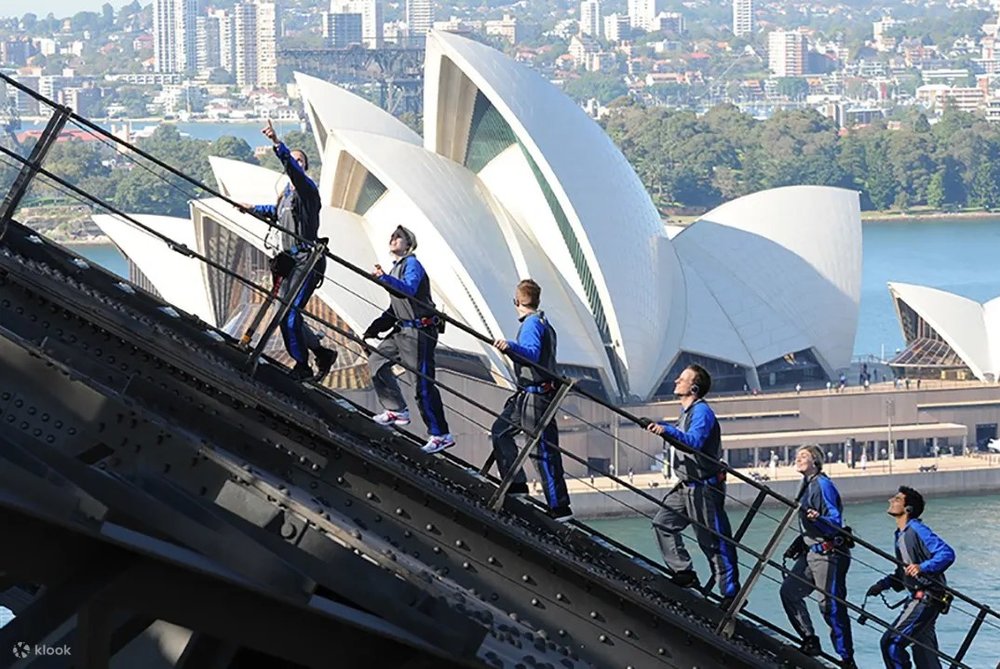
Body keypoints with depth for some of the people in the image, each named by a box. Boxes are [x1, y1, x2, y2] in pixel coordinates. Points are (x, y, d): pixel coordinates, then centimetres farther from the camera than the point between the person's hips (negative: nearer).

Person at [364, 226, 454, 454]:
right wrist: (376, 327, 19)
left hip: (419, 331, -10)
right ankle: (397, 411, 16)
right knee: (377, 360, 14)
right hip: (403, 330, 10)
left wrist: (385, 279, -39)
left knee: (423, 383, -12)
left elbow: (409, 289, -29)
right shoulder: (396, 268, 20)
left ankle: (440, 434, -12)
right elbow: (395, 308, 26)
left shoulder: (412, 264, -8)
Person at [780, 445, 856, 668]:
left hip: (828, 553, -10)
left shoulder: (823, 485, -12)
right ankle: (810, 641, 13)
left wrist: (817, 519, -38)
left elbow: (835, 520, -19)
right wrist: (798, 544, 29)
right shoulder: (808, 485, 16)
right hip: (811, 552, 10)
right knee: (789, 590, 9)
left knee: (831, 605, -11)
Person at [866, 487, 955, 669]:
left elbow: (947, 553, -24)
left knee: (891, 642, -14)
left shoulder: (917, 530, -14)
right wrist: (884, 584, 9)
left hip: (928, 598, -10)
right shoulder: (900, 535, 15)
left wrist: (922, 567, -37)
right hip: (919, 599, 10)